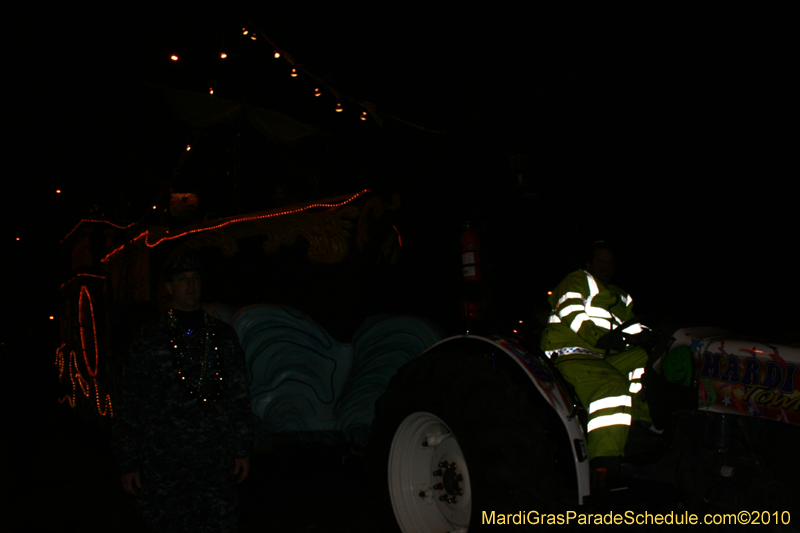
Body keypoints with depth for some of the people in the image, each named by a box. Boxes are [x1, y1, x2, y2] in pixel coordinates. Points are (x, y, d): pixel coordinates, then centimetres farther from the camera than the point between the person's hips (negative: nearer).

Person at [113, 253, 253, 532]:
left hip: (218, 459, 2)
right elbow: (130, 407, 4)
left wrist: (243, 450, 9)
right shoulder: (149, 340, 4)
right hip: (165, 462, -2)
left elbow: (239, 397, 13)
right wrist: (128, 464, 0)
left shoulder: (223, 336, 11)